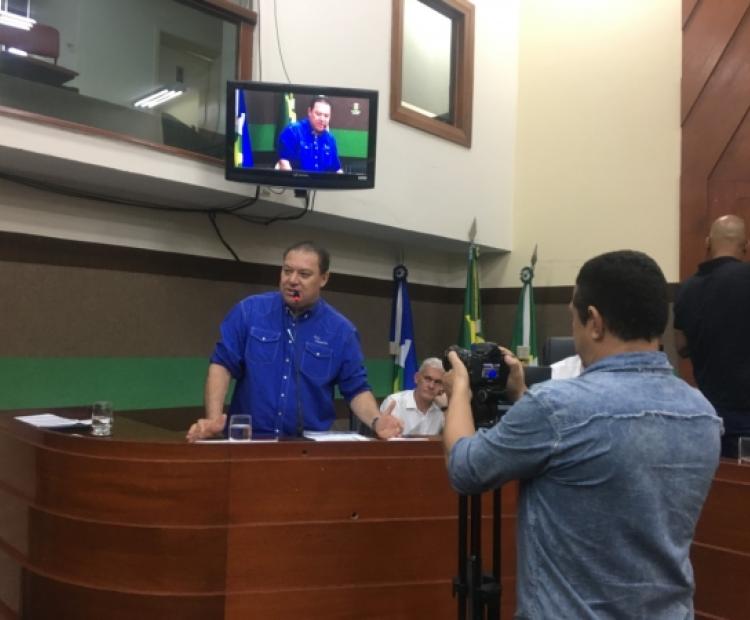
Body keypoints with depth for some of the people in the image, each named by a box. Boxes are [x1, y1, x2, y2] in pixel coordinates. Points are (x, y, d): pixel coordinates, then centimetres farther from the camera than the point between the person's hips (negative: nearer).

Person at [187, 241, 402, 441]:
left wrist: (376, 421, -15)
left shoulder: (341, 330, 1)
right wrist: (213, 418, -14)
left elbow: (356, 389, 4)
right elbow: (222, 364, -1)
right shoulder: (249, 311, -1)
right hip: (248, 440, -1)